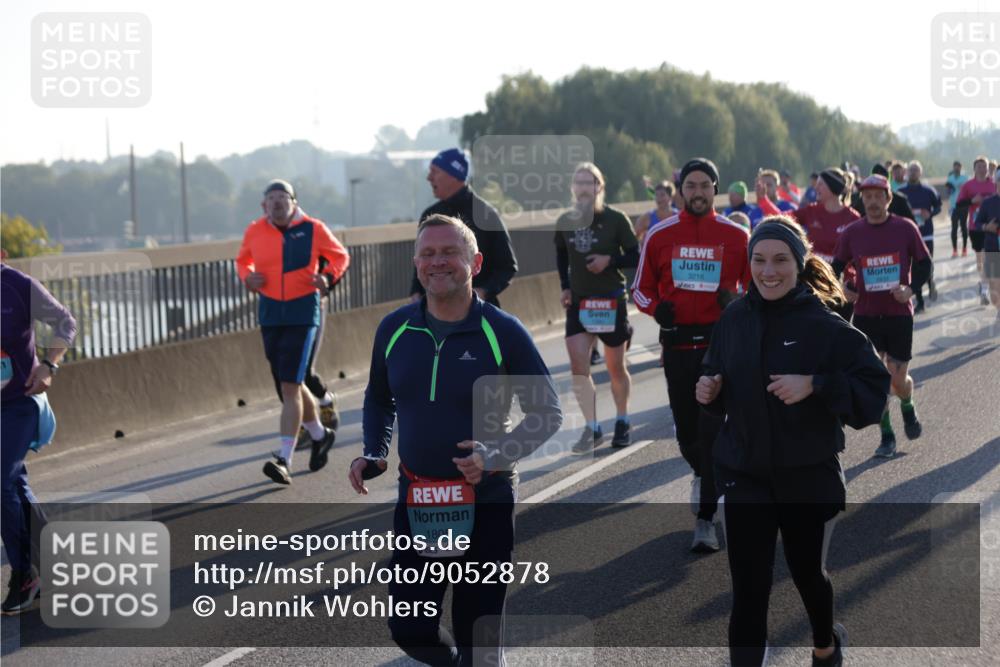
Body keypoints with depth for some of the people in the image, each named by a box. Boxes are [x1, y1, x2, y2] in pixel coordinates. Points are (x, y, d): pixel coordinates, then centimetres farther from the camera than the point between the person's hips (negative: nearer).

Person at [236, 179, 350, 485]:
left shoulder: (312, 229, -5)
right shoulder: (255, 232, 3)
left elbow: (340, 256, 9)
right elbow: (243, 260, 21)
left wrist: (328, 277, -10)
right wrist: (247, 277, -1)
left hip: (303, 313, -4)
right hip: (270, 314, 5)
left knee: (290, 385, -13)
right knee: (290, 384, 15)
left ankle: (284, 460, -14)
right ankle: (319, 434, 41)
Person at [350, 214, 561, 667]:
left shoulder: (503, 332, -9)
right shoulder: (393, 329, 2)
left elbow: (547, 412, -4)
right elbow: (378, 399, 19)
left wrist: (497, 455, -18)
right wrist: (373, 454, 2)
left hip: (486, 504, -3)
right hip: (415, 501, 4)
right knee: (408, 629, 7)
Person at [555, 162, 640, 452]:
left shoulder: (616, 219, -8)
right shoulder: (565, 222, 2)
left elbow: (636, 257, -5)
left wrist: (610, 260, -21)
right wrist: (565, 287, 7)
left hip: (611, 301, -3)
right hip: (578, 302, 3)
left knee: (616, 367, 8)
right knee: (578, 366, -10)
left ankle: (622, 422, 28)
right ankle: (592, 429, -2)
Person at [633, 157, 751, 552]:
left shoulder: (736, 235, 1)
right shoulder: (660, 235, 4)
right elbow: (642, 288, 12)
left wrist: (737, 304, -11)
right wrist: (656, 307, -9)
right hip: (677, 343, 2)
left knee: (713, 431, -9)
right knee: (686, 430, 11)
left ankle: (705, 519, -4)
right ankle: (701, 474, 45)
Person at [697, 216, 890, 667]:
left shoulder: (825, 324, -14)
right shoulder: (733, 320, -2)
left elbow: (874, 390, -17)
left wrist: (815, 385, -29)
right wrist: (709, 392, -11)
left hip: (809, 476, -1)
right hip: (744, 476, 2)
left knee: (806, 572, 20)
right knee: (748, 591, -5)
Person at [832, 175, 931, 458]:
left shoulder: (905, 228, -4)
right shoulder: (852, 233, -1)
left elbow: (924, 264, 3)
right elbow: (836, 267, 8)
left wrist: (910, 289, -13)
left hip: (899, 313, -1)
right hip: (865, 315, 1)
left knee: (898, 379, 1)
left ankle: (908, 409, 36)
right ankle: (887, 437, 10)